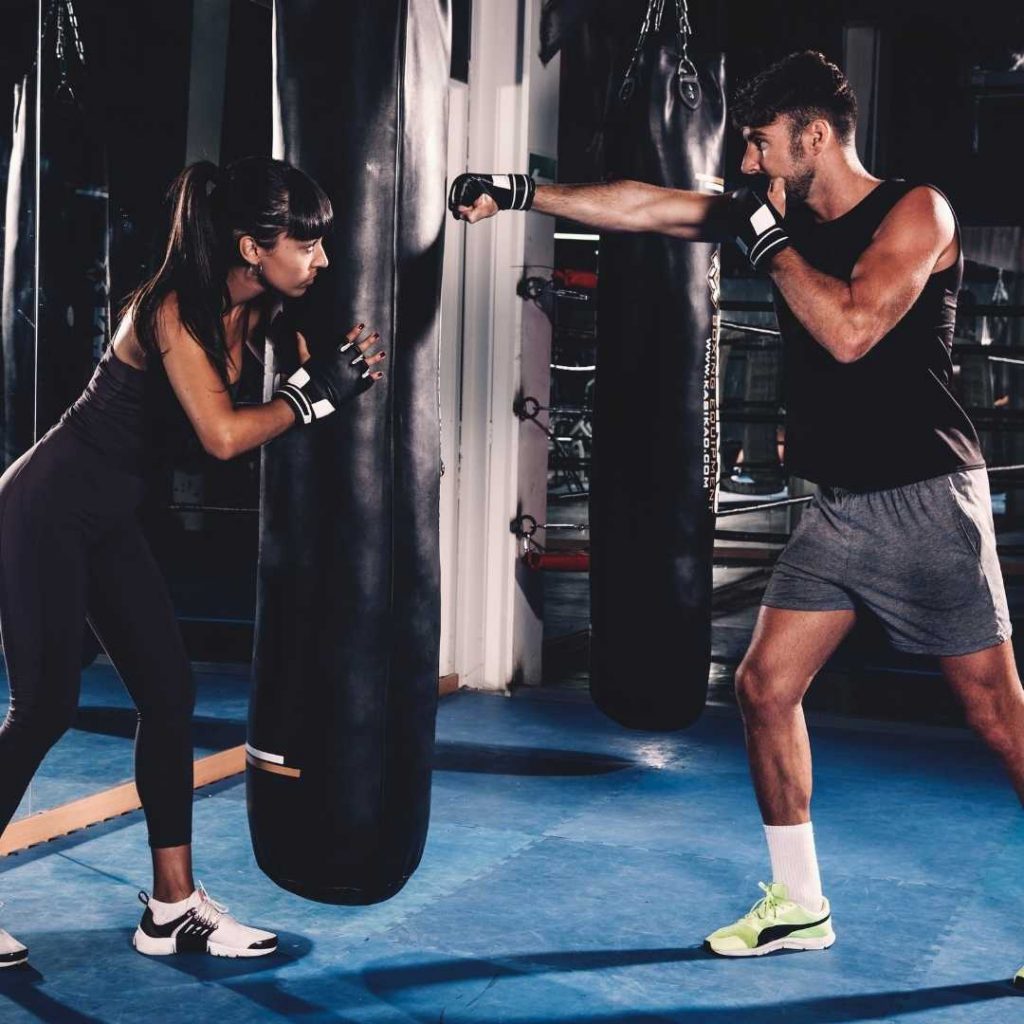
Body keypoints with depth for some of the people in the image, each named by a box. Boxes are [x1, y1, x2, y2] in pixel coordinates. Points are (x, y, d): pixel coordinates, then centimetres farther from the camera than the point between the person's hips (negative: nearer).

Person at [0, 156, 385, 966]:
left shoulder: (260, 311, 0)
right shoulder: (173, 310, -24)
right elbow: (224, 435, -32)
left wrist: (347, 364, -18)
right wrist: (315, 390, -22)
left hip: (112, 519, 9)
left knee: (169, 696, 5)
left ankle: (173, 907, 13)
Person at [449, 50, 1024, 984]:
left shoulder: (916, 211, -11)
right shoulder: (786, 216, 9)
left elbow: (850, 331, -25)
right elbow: (645, 207, 7)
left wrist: (767, 236, -16)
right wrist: (519, 193, 5)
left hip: (927, 503, -7)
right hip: (837, 510, 7)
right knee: (765, 687, 5)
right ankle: (800, 907, 18)